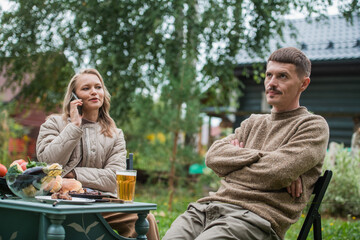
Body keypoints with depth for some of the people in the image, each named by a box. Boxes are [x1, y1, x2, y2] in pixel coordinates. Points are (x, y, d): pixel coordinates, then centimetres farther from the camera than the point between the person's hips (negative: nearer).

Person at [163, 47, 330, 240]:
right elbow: (213, 155, 10)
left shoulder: (314, 126, 8)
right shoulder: (253, 123, 27)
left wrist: (236, 156, 6)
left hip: (257, 215, -5)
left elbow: (277, 173, -10)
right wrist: (260, 157, -3)